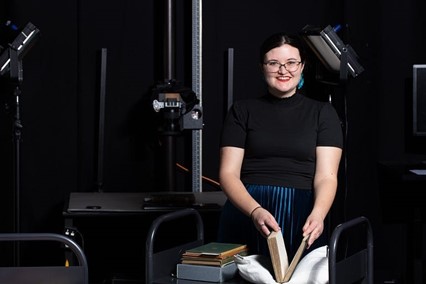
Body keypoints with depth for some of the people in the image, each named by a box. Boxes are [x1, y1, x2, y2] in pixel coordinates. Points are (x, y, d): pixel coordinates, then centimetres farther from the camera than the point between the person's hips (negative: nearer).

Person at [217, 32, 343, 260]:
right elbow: (228, 173, 4)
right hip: (245, 214, 0)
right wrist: (255, 211, -15)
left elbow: (326, 176, 3)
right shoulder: (242, 111, 13)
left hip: (301, 218, 0)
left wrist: (317, 214, -18)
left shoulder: (322, 113, 13)